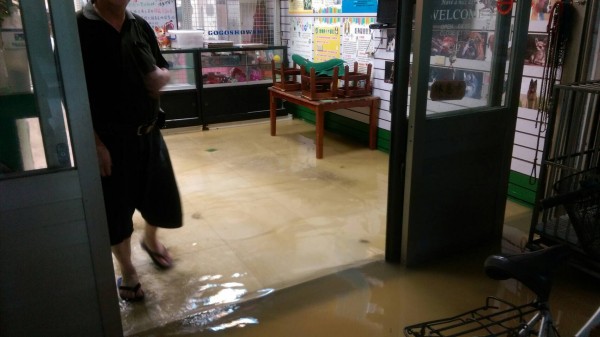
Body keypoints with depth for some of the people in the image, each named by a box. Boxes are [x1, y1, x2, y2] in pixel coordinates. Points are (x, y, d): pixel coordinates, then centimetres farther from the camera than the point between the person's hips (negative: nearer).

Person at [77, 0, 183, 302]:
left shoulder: (141, 26, 4)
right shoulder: (78, 28, -13)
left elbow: (162, 68, 15)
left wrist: (162, 76, -10)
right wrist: (95, 143, -17)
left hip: (149, 134, 5)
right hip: (110, 140, -5)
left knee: (162, 196, 16)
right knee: (116, 208, 9)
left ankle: (150, 239, 47)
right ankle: (127, 270, 31)